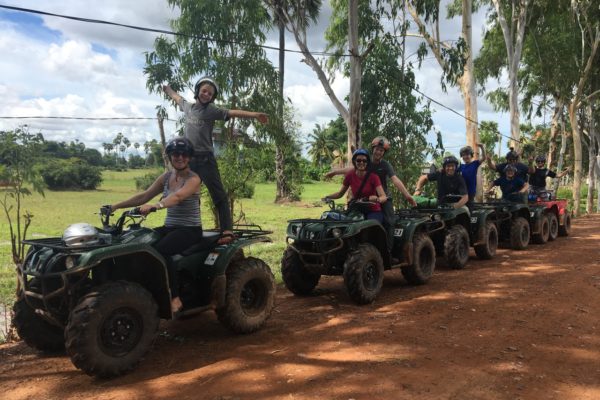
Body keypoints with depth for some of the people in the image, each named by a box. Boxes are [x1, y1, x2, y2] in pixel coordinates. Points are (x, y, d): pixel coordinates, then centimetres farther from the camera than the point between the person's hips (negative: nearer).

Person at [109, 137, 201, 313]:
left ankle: (175, 297, -20)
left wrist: (155, 205, -47)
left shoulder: (193, 179, -10)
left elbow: (177, 196, -30)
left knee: (160, 250, -33)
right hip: (169, 227, 6)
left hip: (190, 229, -6)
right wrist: (117, 205, 0)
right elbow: (144, 196, 9)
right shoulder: (166, 177, 11)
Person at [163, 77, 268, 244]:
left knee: (218, 195, -9)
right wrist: (167, 88, 53)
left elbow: (233, 113, -15)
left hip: (205, 158, -6)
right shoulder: (187, 106, 12)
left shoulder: (212, 111, -3)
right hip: (189, 158, 6)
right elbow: (176, 97, 33)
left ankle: (227, 231, -13)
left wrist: (255, 115, -27)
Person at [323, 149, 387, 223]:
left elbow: (384, 197, -16)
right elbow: (340, 193, 10)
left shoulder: (373, 177, -9)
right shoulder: (350, 176, -1)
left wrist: (377, 199, -38)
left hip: (373, 211, -3)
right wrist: (328, 197, -8)